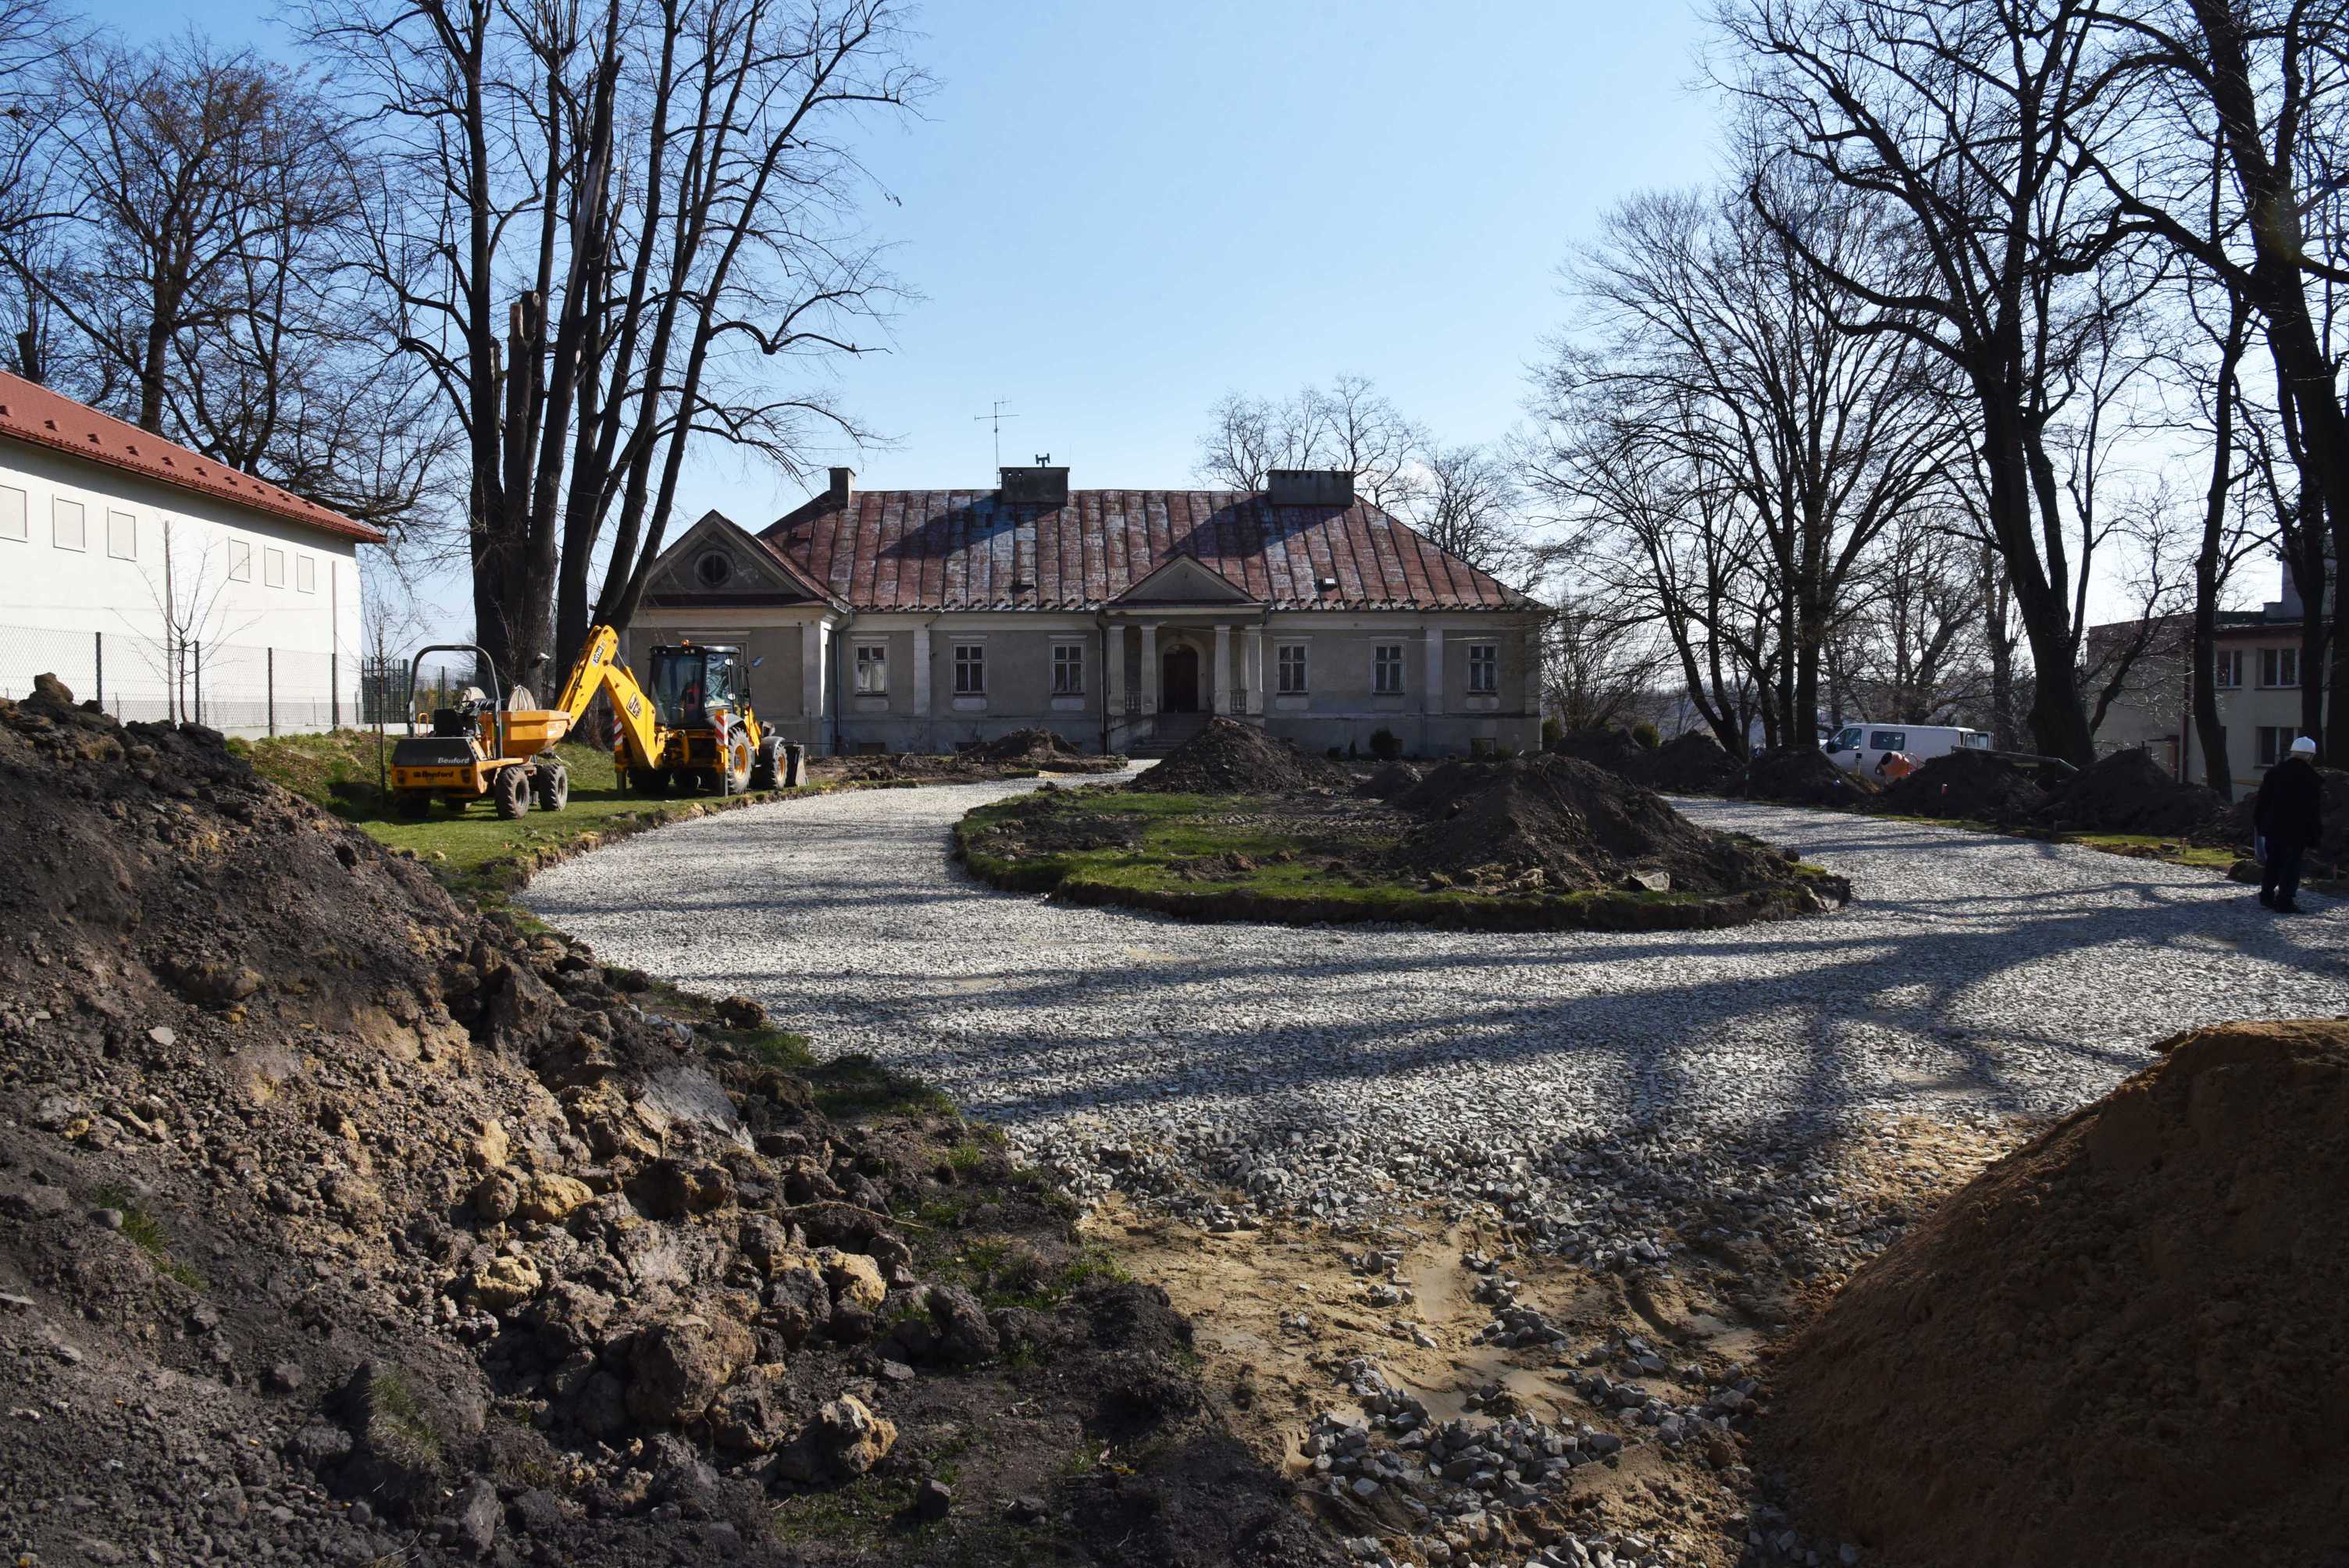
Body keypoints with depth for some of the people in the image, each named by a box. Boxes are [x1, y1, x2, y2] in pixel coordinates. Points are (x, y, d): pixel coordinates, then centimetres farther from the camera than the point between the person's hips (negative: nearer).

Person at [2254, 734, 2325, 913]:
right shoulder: (2312, 779, -9)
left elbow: (2262, 800, 8)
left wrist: (2258, 823, 14)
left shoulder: (2274, 772, 4)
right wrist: (2314, 836, -3)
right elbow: (2315, 811, -8)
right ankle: (2284, 902, -3)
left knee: (2273, 862, 17)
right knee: (2291, 866, 0)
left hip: (2273, 829, 5)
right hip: (2297, 831, -5)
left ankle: (2267, 895, 24)